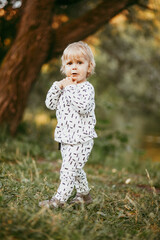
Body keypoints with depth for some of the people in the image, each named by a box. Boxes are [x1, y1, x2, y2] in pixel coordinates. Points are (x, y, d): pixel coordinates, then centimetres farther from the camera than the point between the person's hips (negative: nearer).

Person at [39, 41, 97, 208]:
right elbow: (50, 105, 7)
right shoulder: (65, 86, 11)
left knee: (68, 169, -10)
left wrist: (70, 88, -23)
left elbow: (83, 107, -29)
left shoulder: (86, 88, -11)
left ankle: (60, 199, -5)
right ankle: (84, 195, 35)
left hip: (81, 139, -8)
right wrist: (57, 87, -7)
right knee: (75, 169, 19)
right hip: (66, 138, 8)